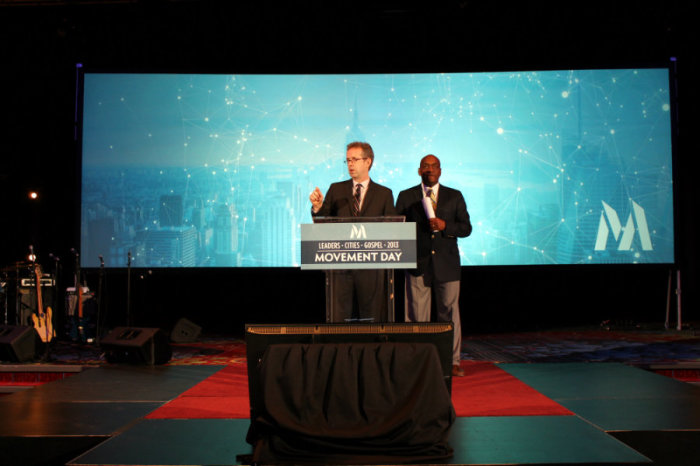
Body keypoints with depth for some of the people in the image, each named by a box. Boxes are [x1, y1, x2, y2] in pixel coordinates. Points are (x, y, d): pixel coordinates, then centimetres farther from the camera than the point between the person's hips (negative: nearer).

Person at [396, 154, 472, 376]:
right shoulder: (406, 197, 9)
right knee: (417, 315, -1)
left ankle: (452, 362, 10)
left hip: (447, 264, 1)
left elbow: (466, 228, 6)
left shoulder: (455, 196, 11)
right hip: (418, 264, 0)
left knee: (450, 313, 2)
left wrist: (445, 226, -11)